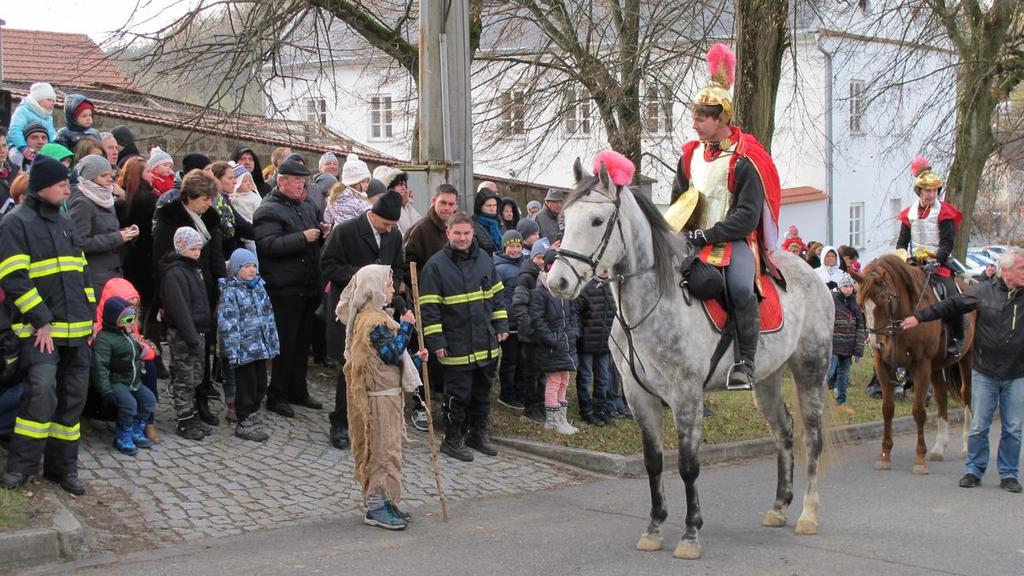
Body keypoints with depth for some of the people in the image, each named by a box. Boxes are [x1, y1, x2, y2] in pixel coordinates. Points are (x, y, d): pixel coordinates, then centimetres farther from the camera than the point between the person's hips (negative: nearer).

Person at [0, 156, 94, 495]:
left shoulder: (65, 224, 18)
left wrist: (90, 314, 12)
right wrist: (42, 321, -18)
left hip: (75, 329, 8)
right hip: (40, 329, -7)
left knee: (72, 398, 7)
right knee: (41, 391, -20)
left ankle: (62, 466, 17)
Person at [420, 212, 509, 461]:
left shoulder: (484, 259, 7)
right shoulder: (436, 265, -10)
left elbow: (496, 295, 17)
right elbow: (428, 307, -10)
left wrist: (501, 325, 11)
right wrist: (436, 341, -14)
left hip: (487, 343, 5)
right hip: (456, 345, -5)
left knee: (482, 391, 15)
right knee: (458, 394, 0)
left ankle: (478, 433, 30)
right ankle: (453, 439, 14)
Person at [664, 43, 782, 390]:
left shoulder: (744, 161, -10)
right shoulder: (691, 154, 11)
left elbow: (747, 217, -15)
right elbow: (678, 201, 24)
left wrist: (706, 235, -19)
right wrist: (677, 235, 7)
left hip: (735, 240, -7)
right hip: (695, 240, 7)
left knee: (741, 287, -34)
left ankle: (746, 362, -23)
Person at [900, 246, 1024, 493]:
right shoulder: (983, 292, -3)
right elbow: (951, 306, 2)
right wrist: (919, 317, -1)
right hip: (985, 373, -1)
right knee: (979, 427, 5)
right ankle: (973, 471, 18)